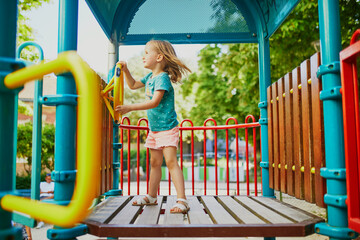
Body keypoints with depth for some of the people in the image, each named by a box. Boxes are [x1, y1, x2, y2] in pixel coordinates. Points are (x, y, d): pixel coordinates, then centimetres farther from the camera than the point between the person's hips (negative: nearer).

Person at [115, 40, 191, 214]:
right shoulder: (150, 77, 12)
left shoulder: (163, 77, -16)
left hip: (167, 128, -9)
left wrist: (130, 108, -27)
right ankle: (151, 197, 27)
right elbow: (133, 85, 28)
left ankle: (182, 200, -12)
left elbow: (154, 102, -26)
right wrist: (125, 70, 15)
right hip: (154, 129, 9)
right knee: (155, 163, 15)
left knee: (171, 161, -15)